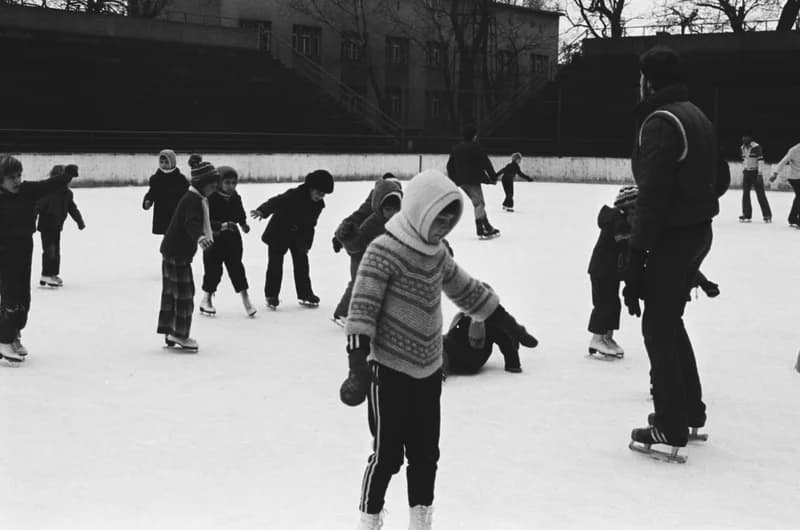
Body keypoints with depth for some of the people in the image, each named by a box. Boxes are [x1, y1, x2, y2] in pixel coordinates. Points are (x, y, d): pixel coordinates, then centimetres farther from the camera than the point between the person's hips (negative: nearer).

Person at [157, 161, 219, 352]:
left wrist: (211, 233, 52)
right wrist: (200, 237, -58)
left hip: (172, 250, 11)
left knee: (171, 292, 15)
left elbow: (200, 221, 34)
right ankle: (179, 335, 1)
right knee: (184, 293, -5)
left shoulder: (198, 198, 14)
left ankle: (169, 332, 24)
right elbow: (191, 223, -38)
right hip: (177, 252, -11)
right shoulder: (193, 200, -19)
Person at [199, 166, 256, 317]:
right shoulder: (211, 198, -16)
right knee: (213, 269, 3)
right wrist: (222, 225, -33)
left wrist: (243, 224, -6)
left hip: (233, 238, 4)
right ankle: (206, 300, 22)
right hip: (214, 238, -4)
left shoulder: (236, 198, 1)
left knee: (236, 267, 4)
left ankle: (245, 299, 8)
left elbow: (240, 214, 14)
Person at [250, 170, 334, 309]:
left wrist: (307, 243, 3)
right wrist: (262, 211, -58)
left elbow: (310, 225, 5)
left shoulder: (318, 204, -6)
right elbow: (276, 202, -40)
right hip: (279, 233, -6)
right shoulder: (294, 195, -28)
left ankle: (305, 294, 18)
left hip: (299, 236, 6)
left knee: (302, 264, 7)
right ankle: (271, 295, 10)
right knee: (275, 263, -1)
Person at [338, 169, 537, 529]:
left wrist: (507, 324, 23)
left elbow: (466, 290, 19)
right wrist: (358, 361, -28)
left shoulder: (437, 252, 6)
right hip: (390, 371, -7)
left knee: (426, 453, 13)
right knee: (387, 454, 1)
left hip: (429, 370, 7)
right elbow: (362, 308, -21)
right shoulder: (383, 252, -18)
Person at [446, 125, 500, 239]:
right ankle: (481, 231, -11)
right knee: (479, 203, -5)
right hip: (473, 180, -8)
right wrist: (493, 177, -3)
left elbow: (450, 165, 18)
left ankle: (488, 228, 20)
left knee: (478, 203, 15)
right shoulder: (475, 147, -9)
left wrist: (453, 180, 25)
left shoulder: (456, 148, 13)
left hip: (461, 181, 8)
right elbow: (486, 163, -11)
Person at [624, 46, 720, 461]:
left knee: (658, 326, -2)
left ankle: (671, 427, 2)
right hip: (699, 232, 9)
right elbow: (715, 178, 19)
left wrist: (637, 255, -22)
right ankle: (690, 411, 29)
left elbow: (653, 194, -22)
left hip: (672, 236, -9)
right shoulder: (697, 116, 15)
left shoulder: (660, 121, -16)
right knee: (670, 320, 20)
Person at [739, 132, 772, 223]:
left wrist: (759, 173, -18)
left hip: (755, 172, -7)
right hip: (746, 173, 7)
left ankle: (767, 215, 1)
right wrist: (743, 171, 16)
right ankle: (746, 215, 6)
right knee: (745, 193, 2)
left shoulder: (756, 147, -13)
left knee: (760, 194, -5)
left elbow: (760, 160, -15)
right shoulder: (743, 147, 9)